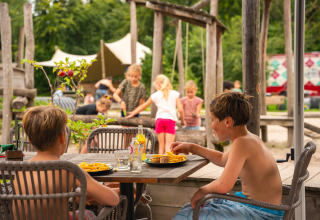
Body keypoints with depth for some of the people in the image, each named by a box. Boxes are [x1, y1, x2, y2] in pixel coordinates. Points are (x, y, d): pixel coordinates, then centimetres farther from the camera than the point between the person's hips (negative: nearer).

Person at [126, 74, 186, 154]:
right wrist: (183, 120, 19)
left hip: (159, 119, 1)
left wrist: (131, 114, 32)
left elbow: (143, 106, 21)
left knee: (161, 146, 8)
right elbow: (180, 109, 3)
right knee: (168, 145, -4)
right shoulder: (175, 94, 10)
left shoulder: (155, 95, 13)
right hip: (171, 120, -1)